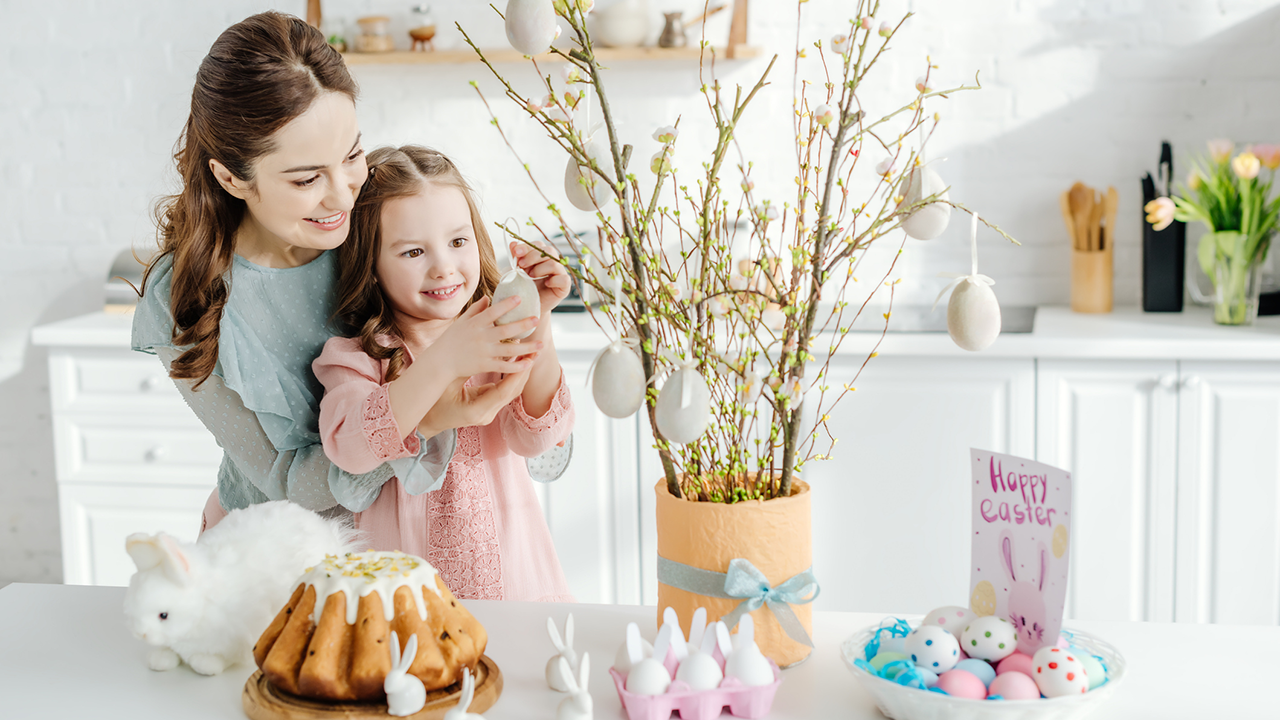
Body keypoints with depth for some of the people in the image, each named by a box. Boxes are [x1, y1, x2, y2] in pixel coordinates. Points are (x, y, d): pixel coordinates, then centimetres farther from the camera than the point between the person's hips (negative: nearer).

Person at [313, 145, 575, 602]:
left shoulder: (494, 340, 4)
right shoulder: (355, 357, -2)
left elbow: (536, 435, -12)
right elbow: (350, 448, -22)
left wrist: (537, 323, -25)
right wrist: (444, 363, -31)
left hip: (513, 580, 1)